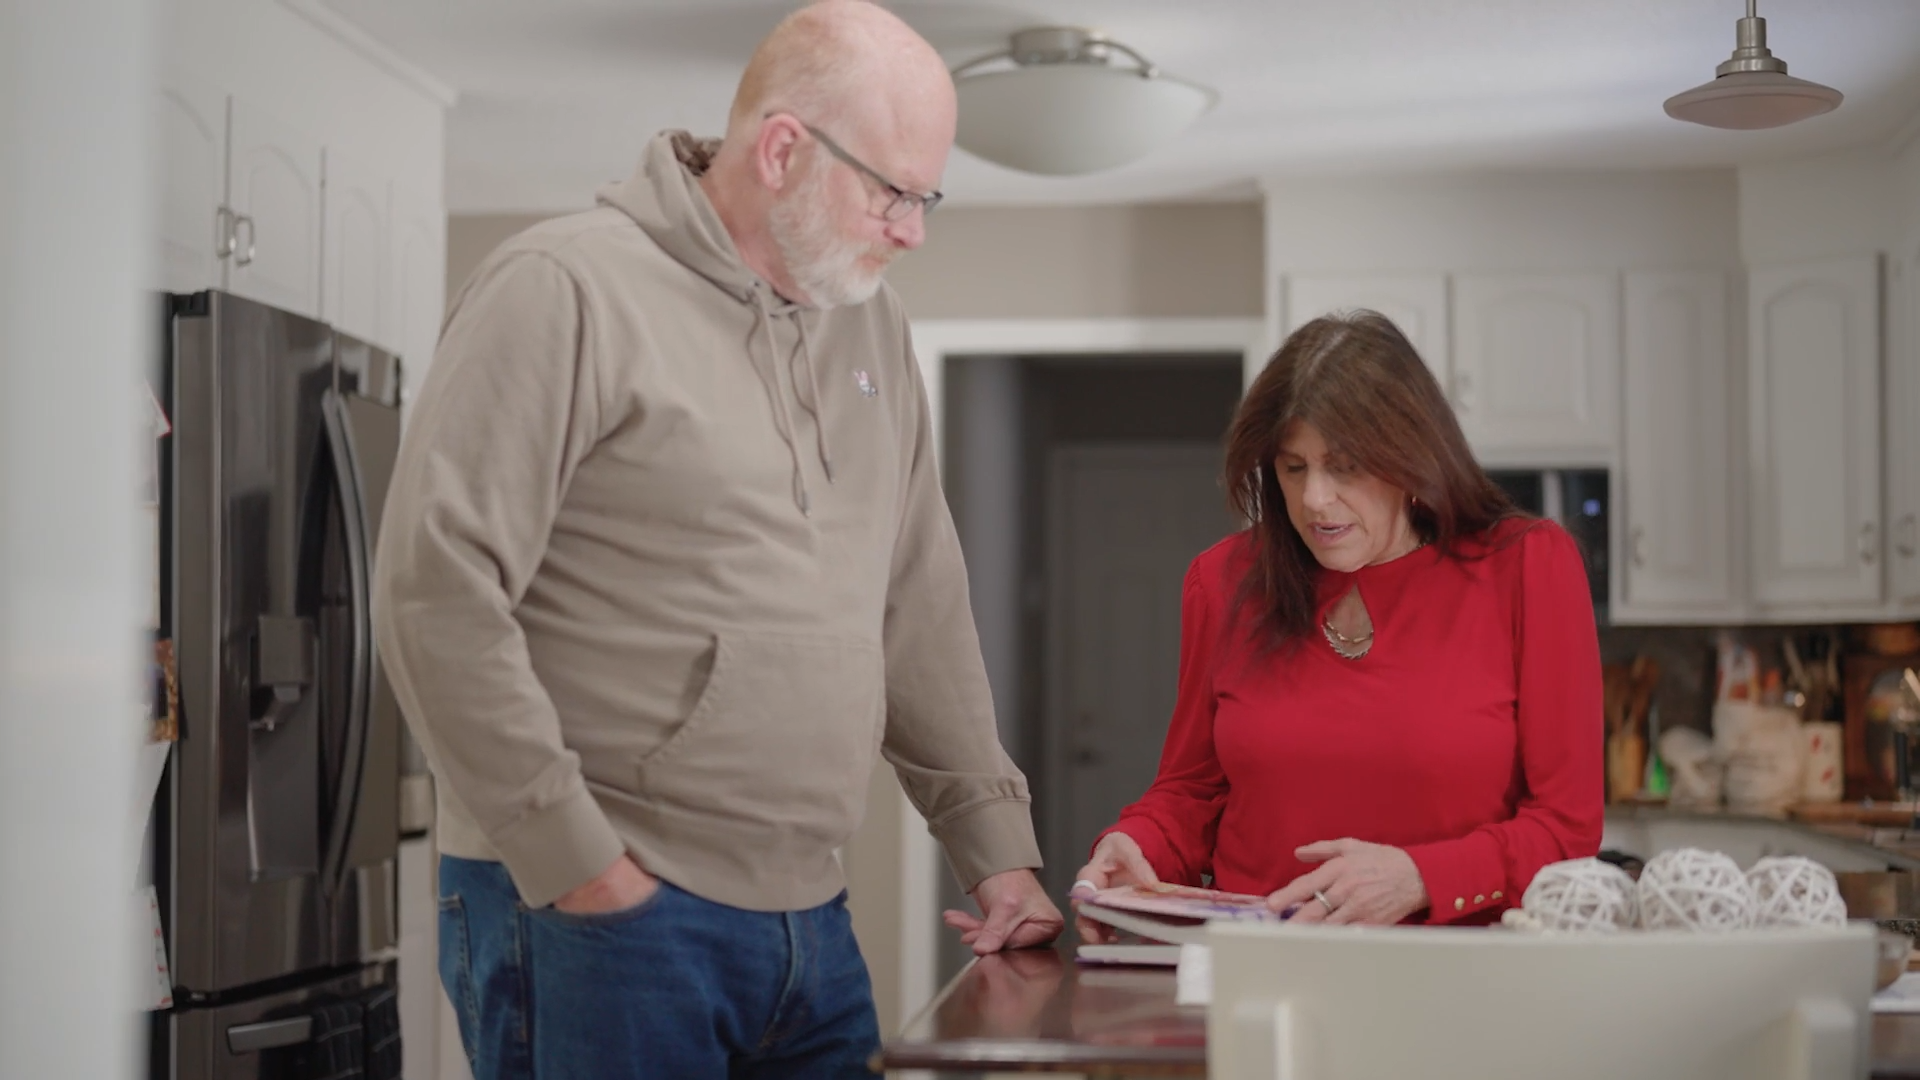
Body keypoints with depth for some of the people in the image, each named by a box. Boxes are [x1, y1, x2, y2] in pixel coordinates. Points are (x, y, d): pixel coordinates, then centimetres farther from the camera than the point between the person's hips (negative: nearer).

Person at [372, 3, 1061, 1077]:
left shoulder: (869, 319, 13)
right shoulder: (567, 290, -10)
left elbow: (923, 605, 17)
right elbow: (436, 590, -16)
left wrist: (996, 845, 13)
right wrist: (572, 858, -16)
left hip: (810, 918, 7)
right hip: (599, 913, -7)